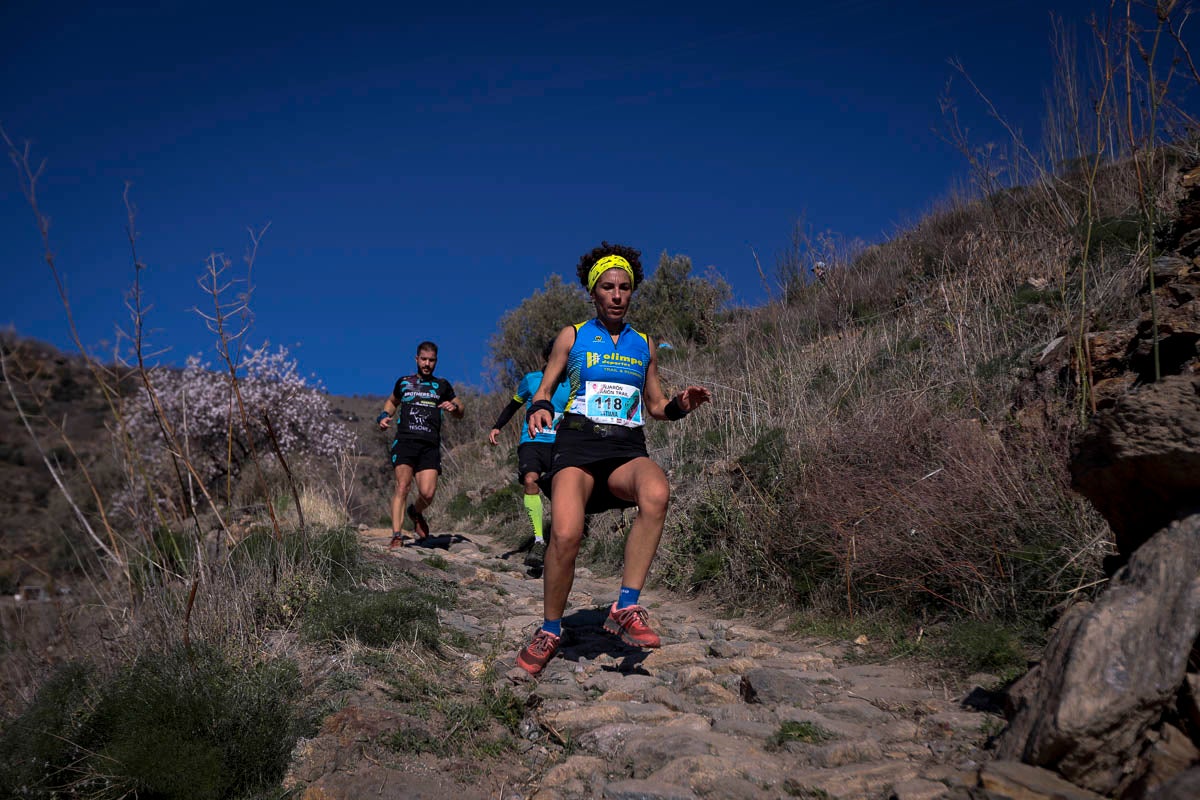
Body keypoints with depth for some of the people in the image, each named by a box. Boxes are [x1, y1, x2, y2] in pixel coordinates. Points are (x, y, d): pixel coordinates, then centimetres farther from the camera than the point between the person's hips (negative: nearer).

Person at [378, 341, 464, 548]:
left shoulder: (442, 385, 16)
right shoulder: (404, 382, 18)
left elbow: (460, 412, 22)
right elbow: (392, 402, 35)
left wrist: (454, 407, -2)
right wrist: (384, 416, 14)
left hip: (430, 446, 0)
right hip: (405, 441, 0)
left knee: (428, 493, -13)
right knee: (402, 486, -18)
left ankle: (416, 512, 21)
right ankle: (396, 536, -18)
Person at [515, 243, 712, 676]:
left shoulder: (643, 344, 19)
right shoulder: (571, 336, 13)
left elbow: (655, 406, 23)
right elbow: (544, 389, 15)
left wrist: (681, 404, 1)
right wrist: (539, 408, -9)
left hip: (627, 449, 2)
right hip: (578, 444, -1)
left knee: (657, 492, -36)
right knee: (565, 534, -28)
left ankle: (627, 609, -28)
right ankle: (549, 632, -4)